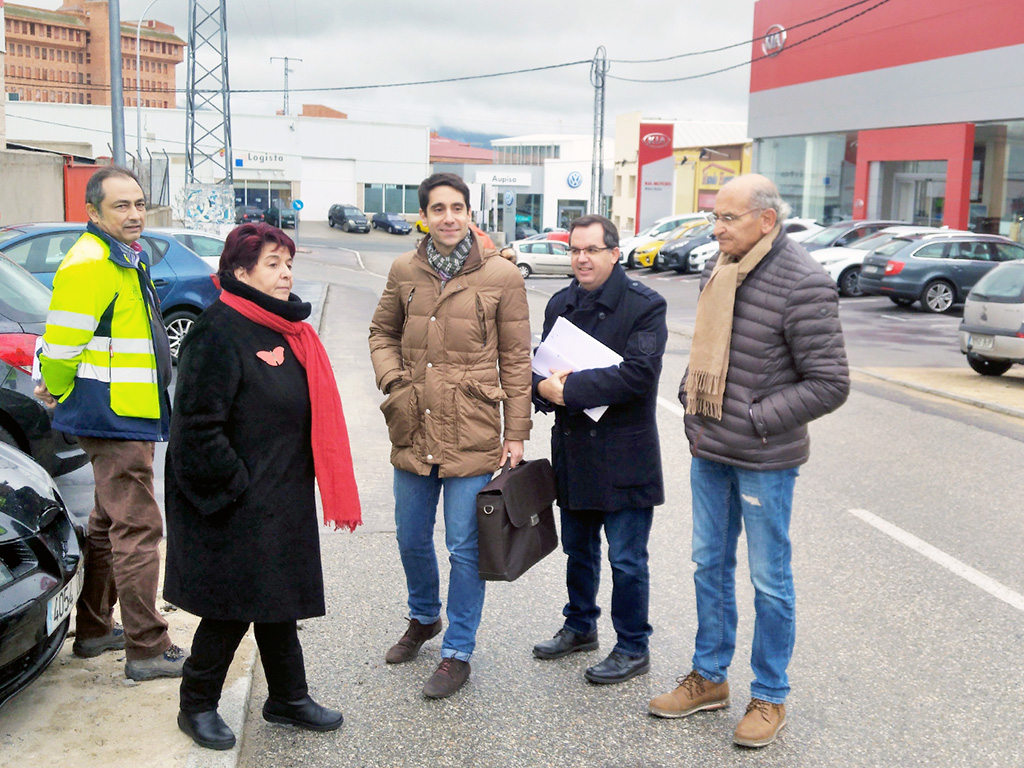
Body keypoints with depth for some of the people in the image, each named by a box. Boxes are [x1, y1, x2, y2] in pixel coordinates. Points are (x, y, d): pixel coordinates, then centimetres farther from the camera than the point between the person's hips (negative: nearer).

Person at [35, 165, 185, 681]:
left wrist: (61, 393, 19)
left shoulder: (127, 260, 15)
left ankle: (94, 630, 31)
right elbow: (61, 342, -18)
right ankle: (147, 649, 1)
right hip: (113, 419, -10)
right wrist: (57, 393, -1)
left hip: (131, 416, 10)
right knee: (138, 528, -6)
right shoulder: (88, 265, -18)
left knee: (110, 524, 18)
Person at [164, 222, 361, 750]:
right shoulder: (220, 331, -17)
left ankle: (288, 698, 31)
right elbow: (198, 424, -20)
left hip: (283, 499, 8)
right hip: (235, 508, -8)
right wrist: (235, 487, -16)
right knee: (232, 607, 3)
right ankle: (197, 706, 23)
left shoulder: (288, 328, 11)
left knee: (278, 601, 17)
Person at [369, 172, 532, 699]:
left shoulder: (501, 276, -5)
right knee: (412, 540, 17)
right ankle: (424, 618, 44)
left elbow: (516, 358, -2)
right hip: (413, 432, 4)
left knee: (464, 547, 3)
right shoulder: (404, 271, 4)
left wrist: (516, 433, -3)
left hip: (472, 436, -4)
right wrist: (392, 380, -1)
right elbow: (382, 333, 18)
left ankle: (457, 653, 19)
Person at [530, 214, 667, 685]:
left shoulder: (644, 306, -11)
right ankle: (580, 626, 40)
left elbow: (637, 374, -23)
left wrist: (570, 389, -23)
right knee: (578, 550, 21)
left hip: (624, 455, -6)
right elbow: (539, 363, 11)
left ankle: (633, 649, 20)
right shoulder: (561, 303, 10)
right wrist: (543, 387, -13)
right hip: (573, 450, 6)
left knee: (627, 560, 3)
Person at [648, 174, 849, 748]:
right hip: (709, 449, 7)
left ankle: (771, 697, 23)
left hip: (765, 458, -7)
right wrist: (690, 391, 5)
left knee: (769, 578, 6)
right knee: (710, 564, 17)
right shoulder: (720, 267, 4)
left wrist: (757, 419, -19)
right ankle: (709, 678, 34)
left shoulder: (804, 286, -19)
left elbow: (830, 384, -18)